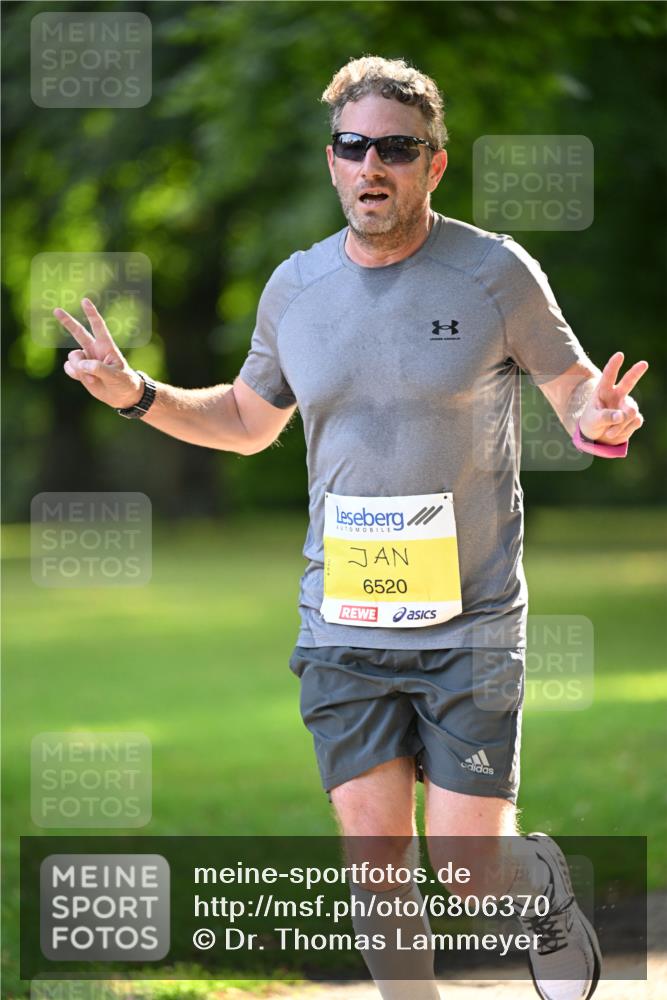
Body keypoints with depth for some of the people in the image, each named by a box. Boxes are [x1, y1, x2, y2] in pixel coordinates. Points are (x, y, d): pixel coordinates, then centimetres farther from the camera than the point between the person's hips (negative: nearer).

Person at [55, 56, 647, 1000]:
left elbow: (575, 386, 4)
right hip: (345, 626, 3)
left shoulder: (496, 272, -6)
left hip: (472, 624, -3)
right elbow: (249, 419, 21)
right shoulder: (295, 286, 5)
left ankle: (546, 887, 30)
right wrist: (139, 395, 6)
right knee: (376, 863, 0)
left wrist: (601, 420, -20)